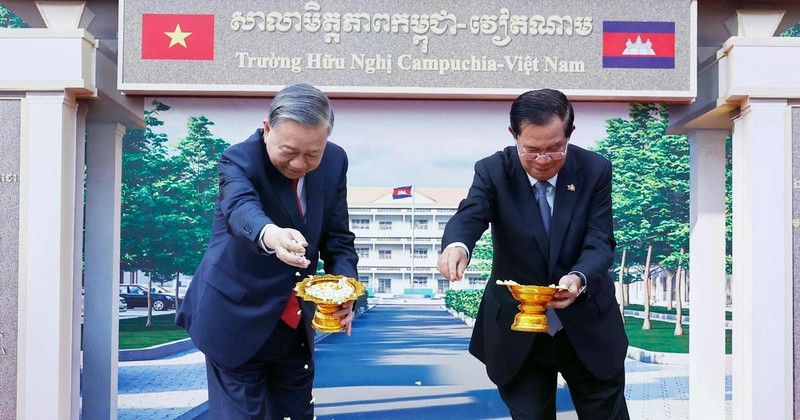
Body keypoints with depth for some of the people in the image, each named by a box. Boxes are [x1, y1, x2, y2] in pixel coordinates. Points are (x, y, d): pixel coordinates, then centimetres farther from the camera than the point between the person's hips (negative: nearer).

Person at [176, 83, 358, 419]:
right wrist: (270, 235, -62)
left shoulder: (334, 162, -3)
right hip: (238, 324, -5)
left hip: (295, 327, 5)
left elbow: (338, 237, 0)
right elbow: (240, 209, -38)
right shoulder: (239, 160, -17)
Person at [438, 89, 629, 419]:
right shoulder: (493, 172, -10)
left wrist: (579, 278, -37)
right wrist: (456, 245, -53)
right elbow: (469, 216, -28)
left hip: (588, 327, 1)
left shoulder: (595, 171, -8)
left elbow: (600, 242, -15)